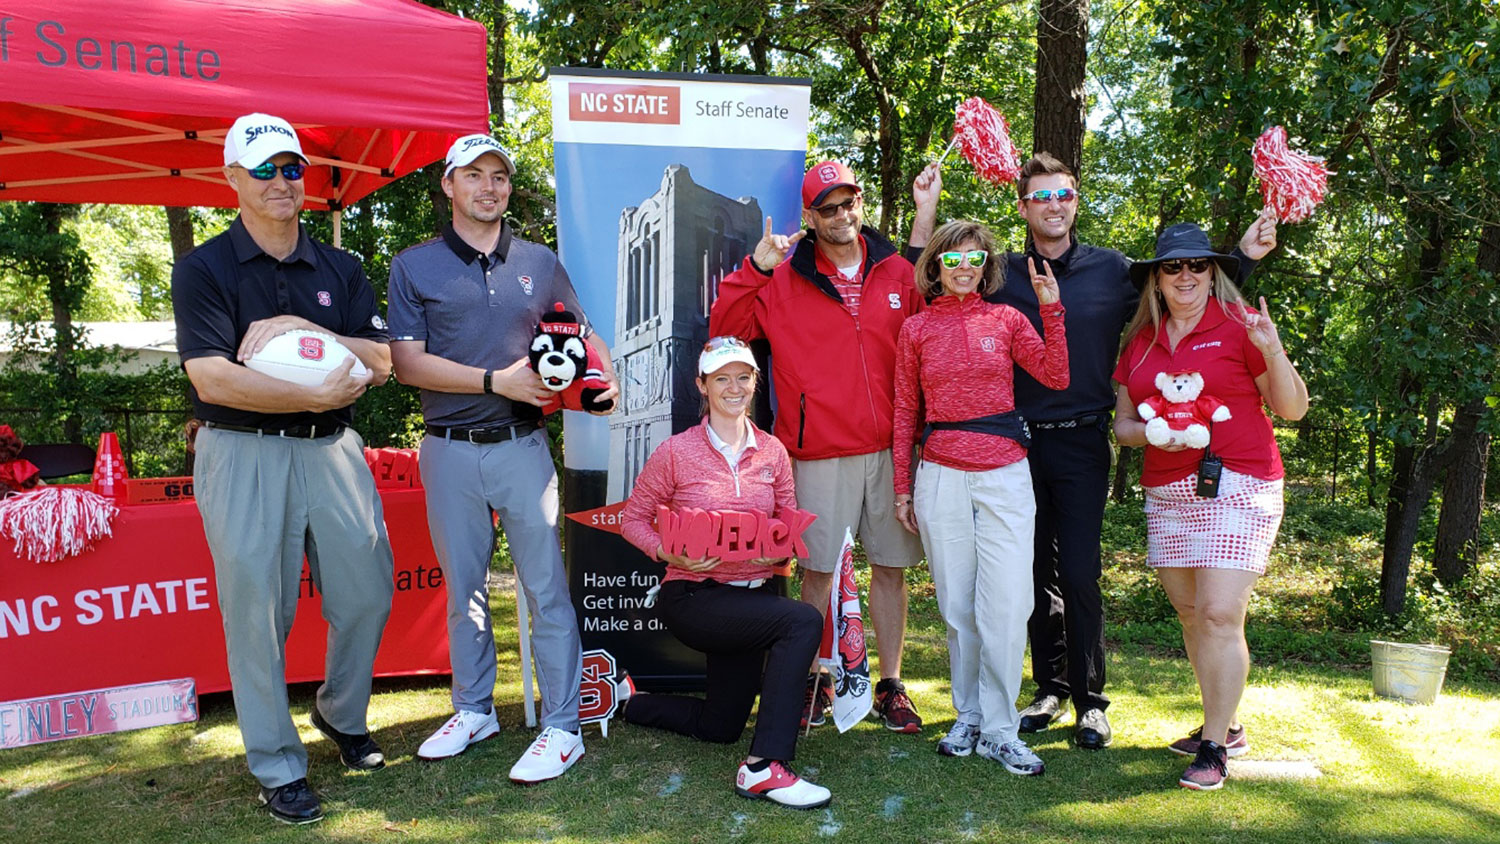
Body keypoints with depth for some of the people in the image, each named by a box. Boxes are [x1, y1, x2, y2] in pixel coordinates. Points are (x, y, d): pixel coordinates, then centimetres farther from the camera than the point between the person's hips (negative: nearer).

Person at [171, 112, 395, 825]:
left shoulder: (339, 270, 11)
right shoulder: (202, 270, -2)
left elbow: (380, 361, 2)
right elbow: (212, 378, -14)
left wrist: (299, 327, -11)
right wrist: (317, 395, -20)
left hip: (332, 450, 4)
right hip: (243, 454, -4)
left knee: (366, 593, 8)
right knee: (258, 610, 1)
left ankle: (342, 715, 35)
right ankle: (278, 766, 17)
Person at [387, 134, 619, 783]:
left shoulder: (540, 262, 10)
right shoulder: (414, 266, 4)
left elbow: (582, 335, 16)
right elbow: (407, 363, -5)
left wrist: (605, 376, -7)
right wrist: (497, 381, -14)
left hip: (522, 447, 0)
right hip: (449, 452, 0)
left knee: (546, 589, -1)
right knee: (463, 588, 13)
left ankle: (561, 726, 8)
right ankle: (474, 710, 30)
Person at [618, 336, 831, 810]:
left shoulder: (772, 451, 2)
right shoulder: (676, 452, -8)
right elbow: (633, 518, -2)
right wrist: (667, 553, -20)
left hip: (754, 594, 6)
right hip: (694, 596, -6)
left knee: (720, 727, 16)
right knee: (804, 622, -30)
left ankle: (630, 703, 41)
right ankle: (765, 767, -25)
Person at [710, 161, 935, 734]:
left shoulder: (897, 272, 9)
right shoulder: (784, 280, 3)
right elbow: (724, 330, -3)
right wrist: (753, 270, -11)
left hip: (890, 447, 3)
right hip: (820, 451, -2)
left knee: (891, 567, 9)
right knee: (817, 569, 4)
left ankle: (890, 686, 22)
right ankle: (814, 680, 22)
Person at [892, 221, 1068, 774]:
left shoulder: (1007, 320, 7)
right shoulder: (916, 328, 7)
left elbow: (1056, 377, -3)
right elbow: (905, 412, 9)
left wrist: (1051, 310, -10)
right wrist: (902, 489, 7)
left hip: (1004, 476, 0)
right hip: (941, 479, 1)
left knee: (1008, 606, -5)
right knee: (957, 607, 8)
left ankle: (999, 731, 8)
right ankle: (969, 717, 23)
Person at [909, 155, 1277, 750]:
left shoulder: (1113, 271, 4)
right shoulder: (1001, 274, 3)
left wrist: (1243, 257, 4)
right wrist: (927, 213, -2)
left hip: (1083, 440, -1)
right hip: (1021, 441, 1)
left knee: (1080, 575, -2)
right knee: (1037, 573, 10)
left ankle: (1091, 702, 14)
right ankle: (1051, 689, 26)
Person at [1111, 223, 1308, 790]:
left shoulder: (1239, 324, -1)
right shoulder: (1140, 340, 12)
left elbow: (1293, 409, -1)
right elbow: (1123, 423, 14)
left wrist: (1272, 353, -17)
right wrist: (1154, 433, -8)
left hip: (1238, 488, -5)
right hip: (1167, 493, 5)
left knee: (1220, 614, -10)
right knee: (1191, 615, 10)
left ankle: (1214, 748, 0)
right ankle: (1226, 725, 27)